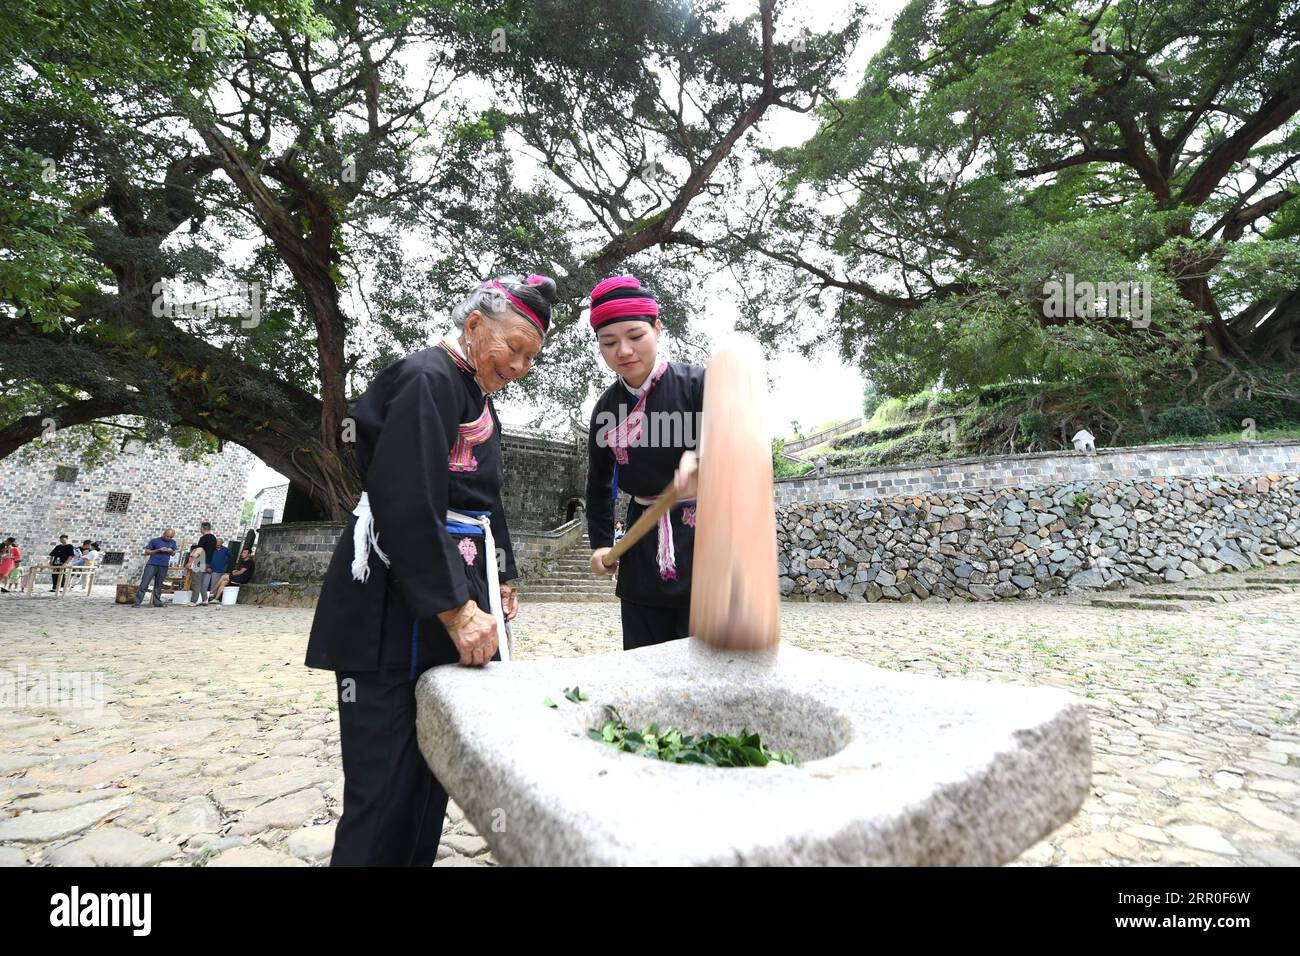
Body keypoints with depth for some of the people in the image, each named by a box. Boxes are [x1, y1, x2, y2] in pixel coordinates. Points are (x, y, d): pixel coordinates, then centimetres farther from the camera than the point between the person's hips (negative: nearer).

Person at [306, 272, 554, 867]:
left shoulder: (477, 397, 16)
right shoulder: (427, 381, -13)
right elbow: (408, 507, -22)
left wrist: (500, 578, 20)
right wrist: (456, 609, -21)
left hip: (457, 598, 9)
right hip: (401, 612, -9)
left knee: (433, 769, 16)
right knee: (387, 785, -2)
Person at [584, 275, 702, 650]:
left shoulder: (696, 383, -8)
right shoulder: (606, 408, 7)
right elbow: (599, 483, 21)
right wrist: (600, 541, 13)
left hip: (702, 538, -4)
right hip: (642, 552, 5)